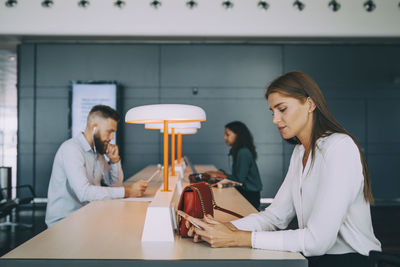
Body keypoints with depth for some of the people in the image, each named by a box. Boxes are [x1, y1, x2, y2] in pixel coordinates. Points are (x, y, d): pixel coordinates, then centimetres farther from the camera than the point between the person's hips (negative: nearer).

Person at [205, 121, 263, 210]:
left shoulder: (243, 153, -17)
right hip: (244, 192, 9)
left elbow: (239, 179, -17)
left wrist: (219, 175, -9)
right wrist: (219, 173, 5)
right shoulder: (238, 151, 13)